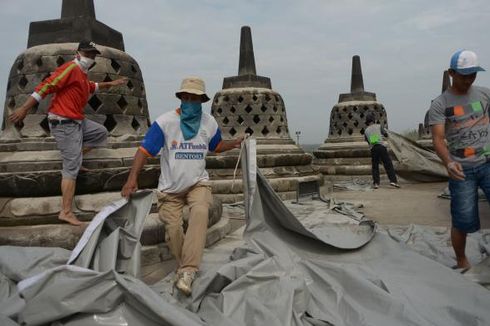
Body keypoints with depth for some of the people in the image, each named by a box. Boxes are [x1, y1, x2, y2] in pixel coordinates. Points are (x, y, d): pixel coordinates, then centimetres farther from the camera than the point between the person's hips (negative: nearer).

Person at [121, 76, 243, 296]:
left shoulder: (209, 123, 1)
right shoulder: (165, 122, -12)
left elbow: (216, 146, 20)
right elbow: (145, 150, -17)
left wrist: (233, 144, 1)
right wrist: (132, 178, -29)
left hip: (198, 183, 1)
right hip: (170, 187, -1)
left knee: (200, 212, -28)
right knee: (173, 228, -2)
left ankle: (187, 272, -30)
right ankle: (184, 266, 29)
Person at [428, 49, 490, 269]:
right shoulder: (440, 104, -3)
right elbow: (438, 139, -12)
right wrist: (448, 163, -30)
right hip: (462, 169, -2)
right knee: (463, 221, 2)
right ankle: (462, 262, 23)